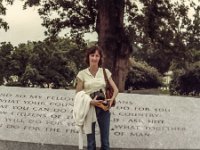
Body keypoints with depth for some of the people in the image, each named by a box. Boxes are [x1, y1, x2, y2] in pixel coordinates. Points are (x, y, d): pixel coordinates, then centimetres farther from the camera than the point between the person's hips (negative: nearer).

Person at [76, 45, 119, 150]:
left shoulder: (105, 72, 2)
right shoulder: (82, 74, -2)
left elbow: (115, 89, 6)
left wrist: (111, 99, -12)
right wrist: (90, 101, -17)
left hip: (103, 108, 1)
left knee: (105, 141, 7)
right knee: (90, 142, 8)